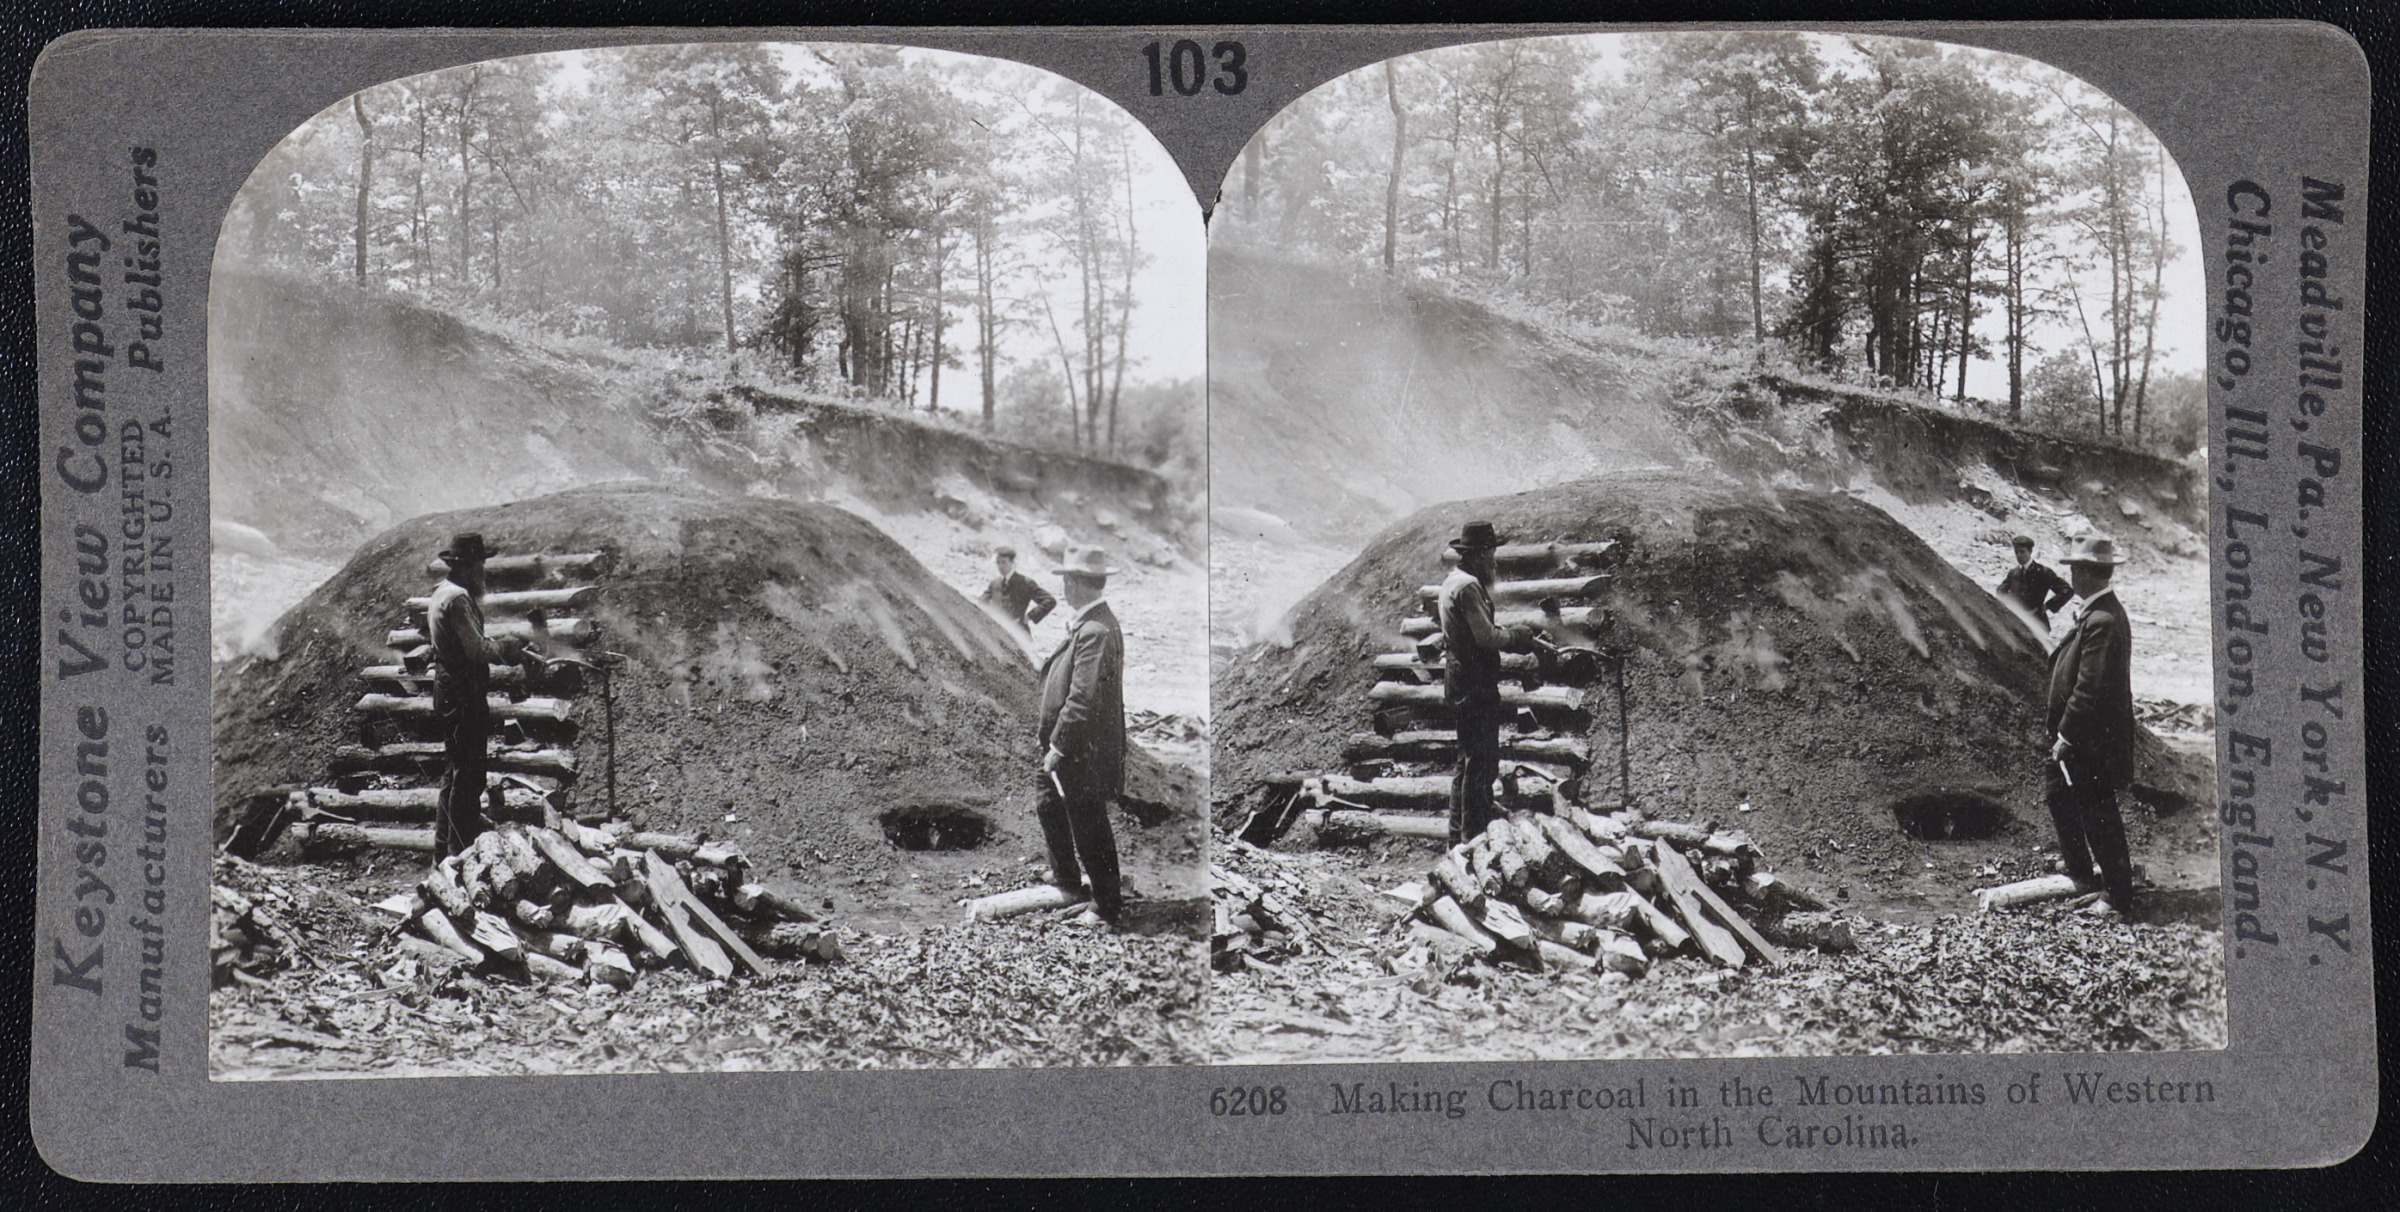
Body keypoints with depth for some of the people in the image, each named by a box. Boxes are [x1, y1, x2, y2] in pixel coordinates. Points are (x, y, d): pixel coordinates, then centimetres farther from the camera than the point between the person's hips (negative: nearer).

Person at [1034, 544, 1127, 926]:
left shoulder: (1096, 632, -26)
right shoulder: (1084, 624, 6)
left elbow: (1083, 699, -28)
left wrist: (1058, 748, -21)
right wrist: (1052, 744, 15)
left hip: (1083, 752, -10)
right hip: (1067, 747, 10)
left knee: (1089, 828, 2)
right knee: (1048, 805, 25)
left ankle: (1107, 904, 16)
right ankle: (1065, 876, 44)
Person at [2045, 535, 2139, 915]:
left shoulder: (2102, 621, -25)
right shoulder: (2094, 613, 8)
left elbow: (2090, 687, -26)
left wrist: (2065, 736, -21)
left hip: (2091, 741, -11)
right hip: (2079, 737, 11)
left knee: (2098, 817, -1)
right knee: (2061, 797, 25)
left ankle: (2119, 900, 9)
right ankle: (2079, 872, 41)